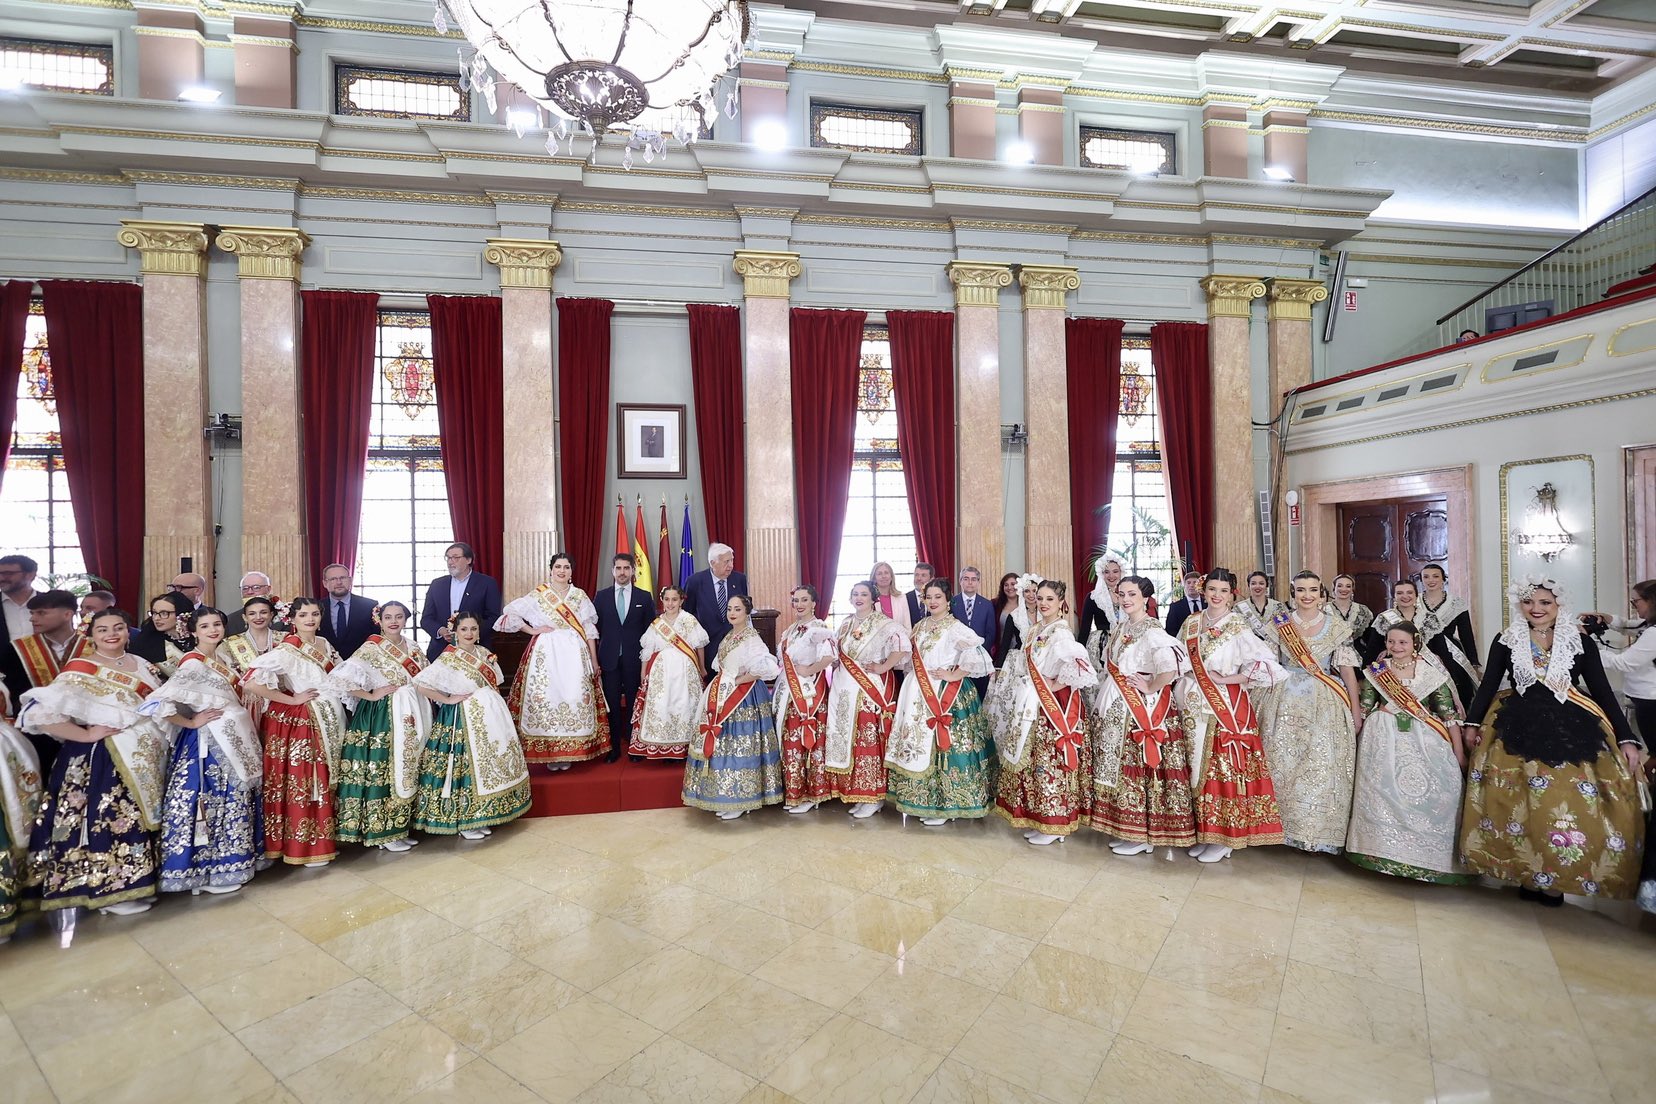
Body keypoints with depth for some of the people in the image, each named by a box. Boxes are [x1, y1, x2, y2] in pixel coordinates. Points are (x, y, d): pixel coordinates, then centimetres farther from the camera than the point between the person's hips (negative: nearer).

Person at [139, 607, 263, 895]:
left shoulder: (221, 658, 8)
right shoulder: (192, 663, -16)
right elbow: (156, 703, -24)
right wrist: (191, 723, -15)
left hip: (234, 740, 8)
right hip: (207, 744, -8)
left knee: (231, 802, 16)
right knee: (208, 801, 1)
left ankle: (226, 862, 28)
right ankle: (207, 871, 14)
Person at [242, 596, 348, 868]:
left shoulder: (325, 643, 7)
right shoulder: (286, 649, -15)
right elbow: (250, 682, -23)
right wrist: (291, 699, -16)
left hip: (327, 721, 7)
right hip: (297, 723, -7)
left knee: (323, 782, 15)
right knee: (300, 782, 0)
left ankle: (322, 840, 27)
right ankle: (303, 847, 12)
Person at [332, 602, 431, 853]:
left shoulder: (412, 647, 9)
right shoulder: (371, 647, -10)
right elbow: (341, 678, -20)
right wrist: (371, 695, -13)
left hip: (411, 717, 7)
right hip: (382, 717, -6)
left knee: (406, 770, 12)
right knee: (383, 772, -1)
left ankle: (399, 827, 24)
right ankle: (383, 832, 12)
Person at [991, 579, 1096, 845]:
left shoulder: (1061, 632, -17)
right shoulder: (1035, 629, 10)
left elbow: (1080, 665, -30)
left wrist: (1056, 685, -20)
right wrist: (1010, 674, 6)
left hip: (1055, 706, -9)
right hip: (1033, 706, 9)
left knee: (1050, 762, 0)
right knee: (1032, 760, 14)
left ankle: (1054, 825, 14)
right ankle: (1037, 817, 27)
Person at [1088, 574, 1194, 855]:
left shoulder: (1151, 630, -15)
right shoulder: (1120, 628, 11)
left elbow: (1172, 665, -31)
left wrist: (1150, 688, -19)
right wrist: (1106, 689, 8)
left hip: (1142, 708, -8)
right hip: (1115, 710, 9)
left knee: (1139, 767, 0)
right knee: (1118, 767, 13)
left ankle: (1143, 835, 14)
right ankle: (1124, 828, 26)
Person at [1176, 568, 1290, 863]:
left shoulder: (1238, 627, -8)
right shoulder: (1191, 624, 8)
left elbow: (1265, 664, -17)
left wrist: (1226, 679, -15)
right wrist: (1181, 698, 7)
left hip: (1226, 707, -5)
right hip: (1195, 708, 5)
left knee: (1224, 767, 0)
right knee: (1198, 767, 10)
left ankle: (1224, 837, 13)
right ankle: (1204, 831, 23)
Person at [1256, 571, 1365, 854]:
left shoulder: (1336, 627, 3)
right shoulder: (1278, 624, 4)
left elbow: (1347, 670, 3)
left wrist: (1356, 710, 0)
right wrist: (1256, 703, 2)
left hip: (1325, 705, 0)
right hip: (1285, 702, 1)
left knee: (1323, 765, -2)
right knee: (1283, 762, 3)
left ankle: (1321, 827, 13)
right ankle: (1285, 824, 16)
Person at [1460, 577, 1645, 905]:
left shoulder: (1580, 642, 3)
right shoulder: (1505, 641, 3)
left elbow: (1603, 692, 4)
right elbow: (1488, 684, 5)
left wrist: (1626, 738, -2)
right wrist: (1472, 724, -1)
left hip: (1572, 731, 0)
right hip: (1518, 731, 0)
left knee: (1571, 805, -1)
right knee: (1521, 803, 1)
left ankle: (1552, 878, 13)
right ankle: (1528, 874, 14)